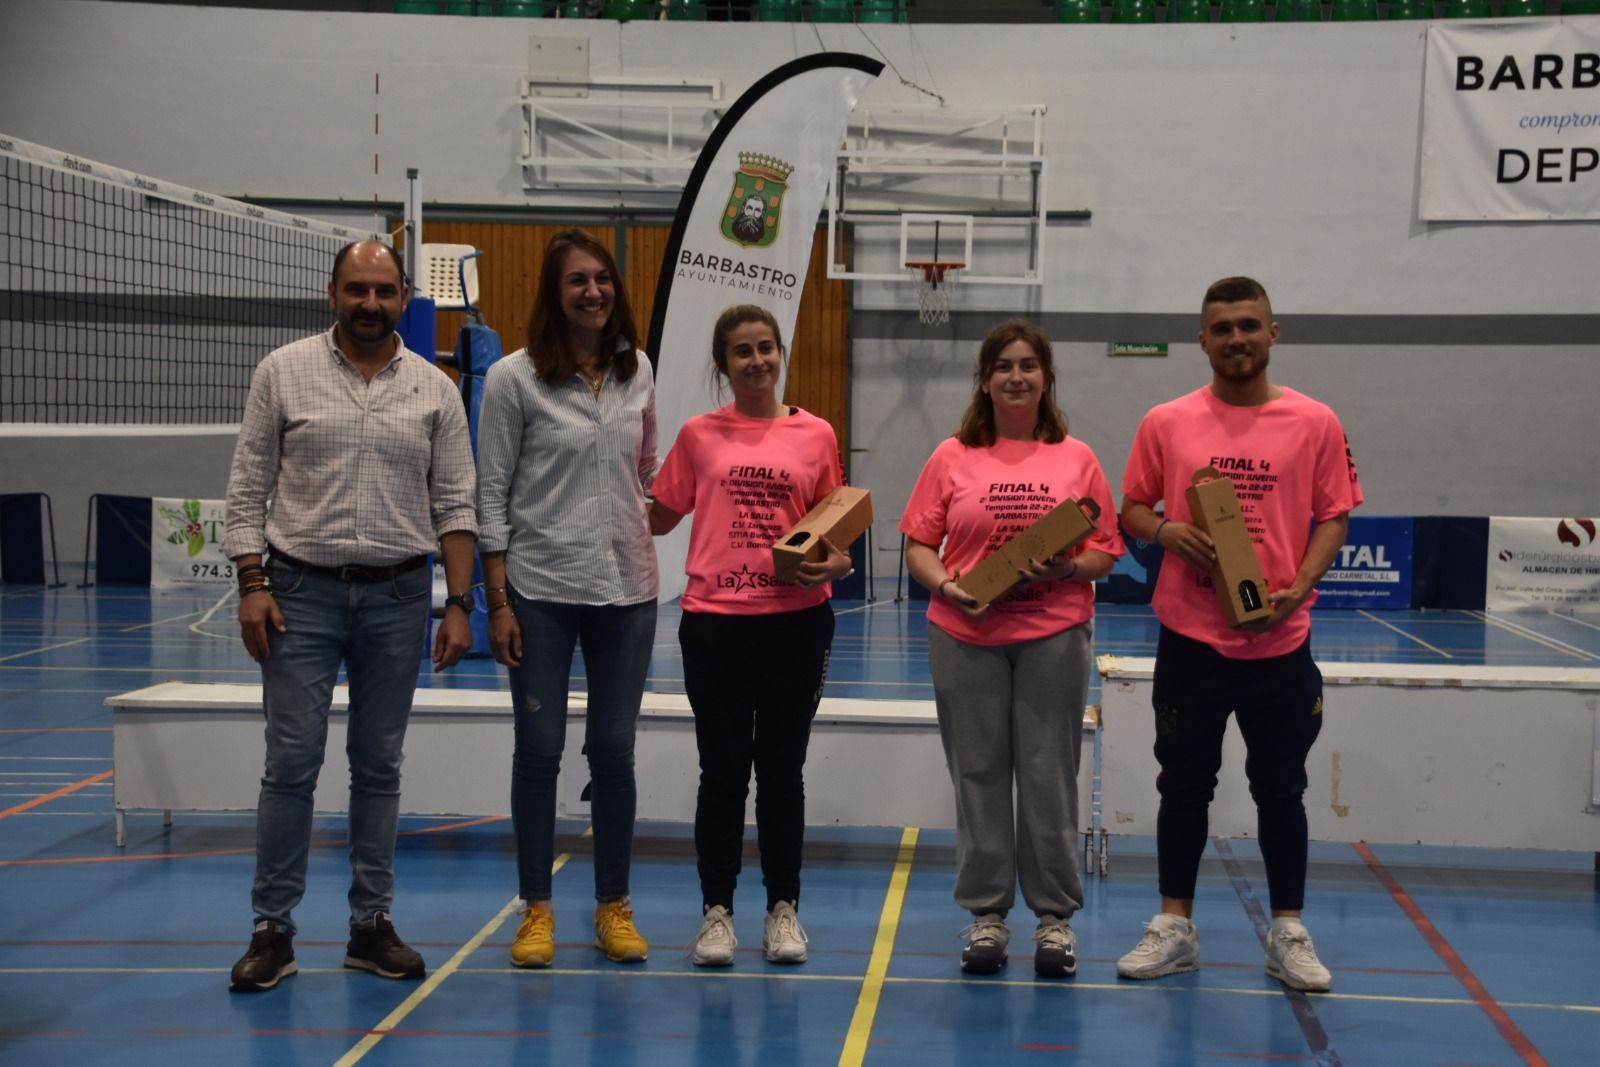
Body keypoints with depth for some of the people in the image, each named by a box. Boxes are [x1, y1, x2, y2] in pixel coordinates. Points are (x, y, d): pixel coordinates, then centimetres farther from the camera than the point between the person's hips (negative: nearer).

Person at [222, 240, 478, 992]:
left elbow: (454, 506, 4)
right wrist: (251, 583, -7)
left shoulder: (434, 390, 4)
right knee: (291, 762, -2)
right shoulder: (283, 372, 1)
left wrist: (459, 604, -2)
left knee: (379, 765, 8)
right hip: (302, 590, -1)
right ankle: (273, 927, 7)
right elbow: (248, 487, 1)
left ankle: (371, 923, 16)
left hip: (397, 595, 2)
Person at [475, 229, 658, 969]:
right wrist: (496, 602, -8)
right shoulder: (514, 379, -6)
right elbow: (491, 493, -5)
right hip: (540, 590, -3)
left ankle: (614, 908, 20)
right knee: (539, 749, 2)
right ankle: (537, 910, 16)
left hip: (626, 589, 3)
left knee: (613, 750, 7)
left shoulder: (637, 372, 6)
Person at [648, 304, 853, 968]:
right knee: (723, 770, 5)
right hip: (715, 619, 0)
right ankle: (716, 912, 16)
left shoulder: (816, 436, 4)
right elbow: (660, 516, 10)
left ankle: (783, 909, 21)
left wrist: (834, 563, -9)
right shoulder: (699, 435, 3)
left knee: (782, 768, 10)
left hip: (796, 618, 1)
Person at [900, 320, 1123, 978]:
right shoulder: (952, 458, 6)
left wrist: (1067, 569, -15)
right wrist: (946, 586, -14)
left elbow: (1105, 553, 5)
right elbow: (918, 547, 5)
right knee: (978, 774, 6)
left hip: (1054, 635, 0)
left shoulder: (1077, 459, 6)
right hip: (966, 635, 1)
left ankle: (1055, 917, 14)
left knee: (1049, 775, 2)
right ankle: (985, 916, 16)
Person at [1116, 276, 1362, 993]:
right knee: (1183, 785, 9)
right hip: (1189, 638, 1)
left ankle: (1288, 934, 22)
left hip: (1280, 641, 0)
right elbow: (1132, 509, 8)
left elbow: (1333, 516, 2)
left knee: (1280, 789, 9)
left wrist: (1298, 586, -13)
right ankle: (1175, 928, 21)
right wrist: (1165, 531, -14)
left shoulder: (1315, 423, 0)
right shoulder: (1166, 423, 1)